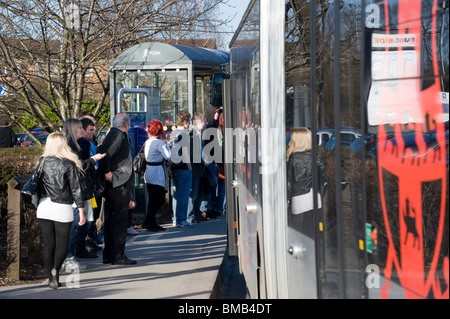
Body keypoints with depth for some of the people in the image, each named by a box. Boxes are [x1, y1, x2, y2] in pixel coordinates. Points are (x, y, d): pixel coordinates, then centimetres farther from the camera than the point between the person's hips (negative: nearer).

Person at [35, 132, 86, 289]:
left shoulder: (42, 162, 3)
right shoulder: (69, 164, -4)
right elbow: (76, 189, -4)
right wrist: (81, 212, -2)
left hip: (44, 207, 2)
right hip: (62, 209, -2)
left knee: (48, 244, 9)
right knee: (62, 244, 5)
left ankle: (52, 279, 9)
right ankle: (55, 269, -20)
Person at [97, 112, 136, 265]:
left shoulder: (112, 134, 17)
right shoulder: (119, 135, -11)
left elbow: (100, 151, 15)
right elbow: (105, 153, -24)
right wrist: (107, 172, -18)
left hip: (111, 184, 10)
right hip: (119, 185, -10)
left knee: (110, 219, 12)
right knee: (119, 219, -7)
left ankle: (108, 255, 17)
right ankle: (118, 255, -7)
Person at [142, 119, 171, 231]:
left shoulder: (147, 142, 11)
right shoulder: (159, 143, -15)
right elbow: (168, 156, -19)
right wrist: (167, 146, -1)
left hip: (148, 173, 9)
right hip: (157, 173, -9)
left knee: (152, 200, 12)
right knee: (160, 199, -4)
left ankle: (152, 222, 14)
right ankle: (148, 221, -9)